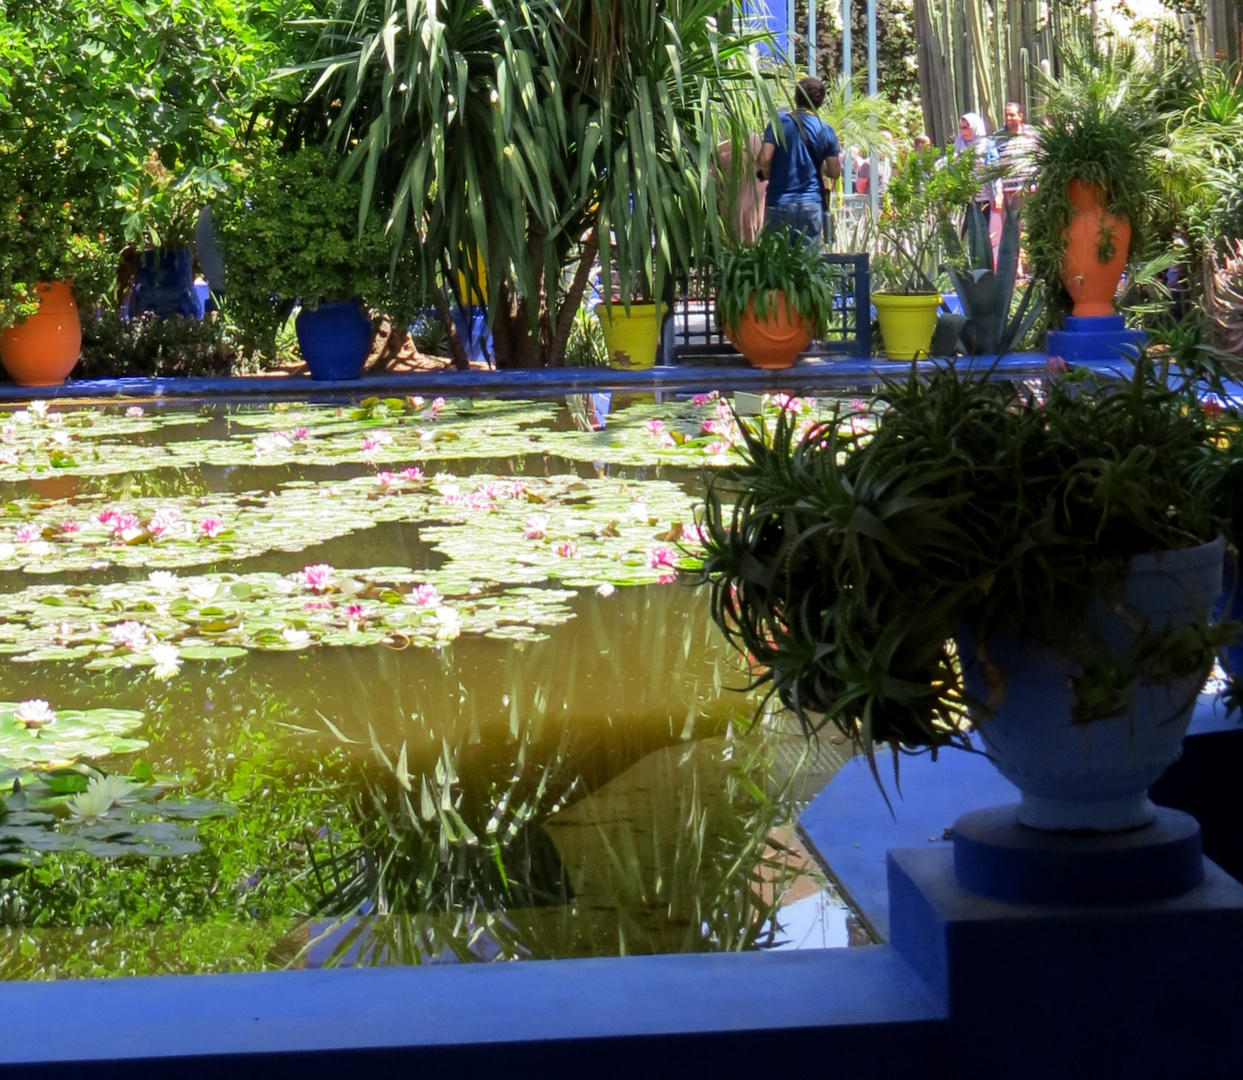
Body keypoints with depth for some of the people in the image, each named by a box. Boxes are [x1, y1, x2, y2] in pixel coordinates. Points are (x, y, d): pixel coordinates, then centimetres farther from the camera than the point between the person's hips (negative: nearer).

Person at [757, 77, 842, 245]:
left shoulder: (779, 122, -3)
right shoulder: (826, 131, 2)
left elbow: (764, 161, -11)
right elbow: (834, 172, 3)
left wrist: (771, 175, 10)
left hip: (779, 202, -1)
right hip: (811, 204, 1)